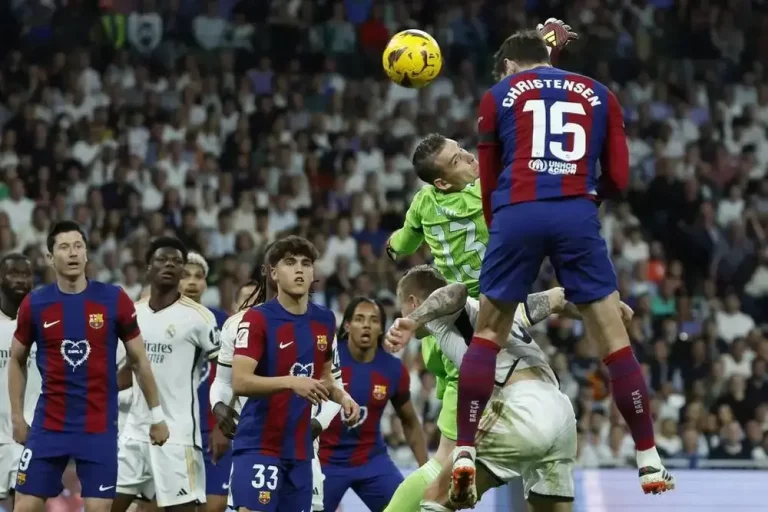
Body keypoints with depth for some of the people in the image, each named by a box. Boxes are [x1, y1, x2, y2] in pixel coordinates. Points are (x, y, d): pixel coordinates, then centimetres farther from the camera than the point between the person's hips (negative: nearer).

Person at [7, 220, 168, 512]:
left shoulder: (115, 300, -3)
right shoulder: (34, 304, -1)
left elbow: (138, 359, 5)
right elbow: (17, 360, 13)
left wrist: (157, 414, 6)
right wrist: (17, 416, 9)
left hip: (100, 427, -1)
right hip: (49, 425, 1)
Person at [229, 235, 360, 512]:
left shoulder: (325, 320, 10)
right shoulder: (257, 319, -11)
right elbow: (239, 382, -21)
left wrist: (343, 397, 5)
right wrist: (291, 382, -33)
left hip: (300, 448, 7)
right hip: (258, 446, -7)